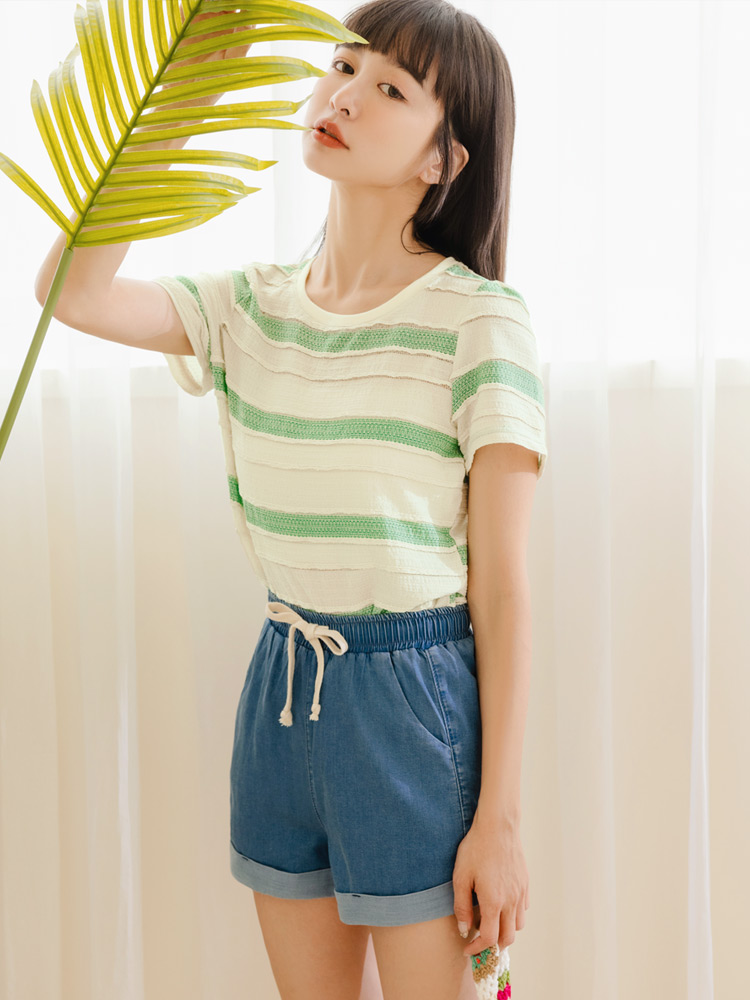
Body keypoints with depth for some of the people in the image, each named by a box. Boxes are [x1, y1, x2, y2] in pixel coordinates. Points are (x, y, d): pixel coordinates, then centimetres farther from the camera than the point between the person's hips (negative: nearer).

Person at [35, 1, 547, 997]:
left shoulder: (479, 317, -11)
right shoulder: (251, 305, 4)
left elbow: (502, 585, -11)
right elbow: (71, 291, -9)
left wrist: (501, 815, -11)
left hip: (416, 692, -5)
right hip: (281, 684, 5)